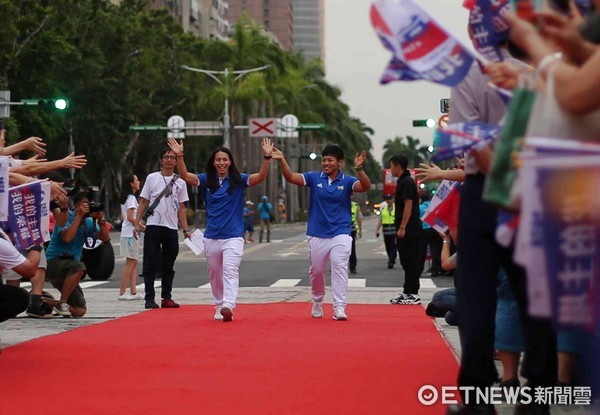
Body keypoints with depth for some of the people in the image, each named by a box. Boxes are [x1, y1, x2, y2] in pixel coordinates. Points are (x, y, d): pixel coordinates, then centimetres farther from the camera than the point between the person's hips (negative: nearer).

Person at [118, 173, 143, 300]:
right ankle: (122, 292, -7)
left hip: (127, 232, 10)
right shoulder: (131, 198, -13)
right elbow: (130, 217, -20)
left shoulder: (125, 198, 16)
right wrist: (142, 227, -12)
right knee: (130, 263, -7)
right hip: (130, 234, -10)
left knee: (133, 263, 9)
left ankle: (133, 292, 8)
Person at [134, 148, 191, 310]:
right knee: (151, 264, -4)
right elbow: (143, 202, 5)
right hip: (153, 226, -2)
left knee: (168, 266, 6)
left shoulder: (180, 182, 10)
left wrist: (186, 230, 6)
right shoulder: (152, 178, 5)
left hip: (172, 228, 2)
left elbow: (181, 208, 13)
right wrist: (137, 223, -4)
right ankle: (149, 299, -1)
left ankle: (166, 298, 12)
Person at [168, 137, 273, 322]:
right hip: (211, 236, 3)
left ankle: (228, 306, -31)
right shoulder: (207, 180, 4)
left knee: (230, 270, -18)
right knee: (215, 274, 13)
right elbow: (185, 175, -8)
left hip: (233, 236, -3)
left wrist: (267, 157, -29)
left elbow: (260, 177, -13)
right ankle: (219, 306, 26)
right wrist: (179, 156, -23)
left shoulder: (238, 180, -1)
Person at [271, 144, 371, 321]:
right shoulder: (314, 178, 2)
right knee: (316, 271, 12)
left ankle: (339, 308, -20)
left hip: (340, 234, -2)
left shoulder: (347, 181, -2)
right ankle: (317, 303, 35)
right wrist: (282, 161, -25)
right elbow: (290, 177, -7)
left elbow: (365, 186, -19)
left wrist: (359, 168, -38)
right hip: (317, 235, 2)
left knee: (340, 267, -17)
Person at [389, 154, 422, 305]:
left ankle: (413, 294, -7)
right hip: (408, 230, 10)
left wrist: (402, 228, -21)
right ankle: (408, 293, 17)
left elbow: (408, 205, -20)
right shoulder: (404, 181, 18)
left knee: (410, 262, -8)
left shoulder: (406, 182, -13)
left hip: (408, 230, -10)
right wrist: (400, 228, 21)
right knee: (408, 262, 12)